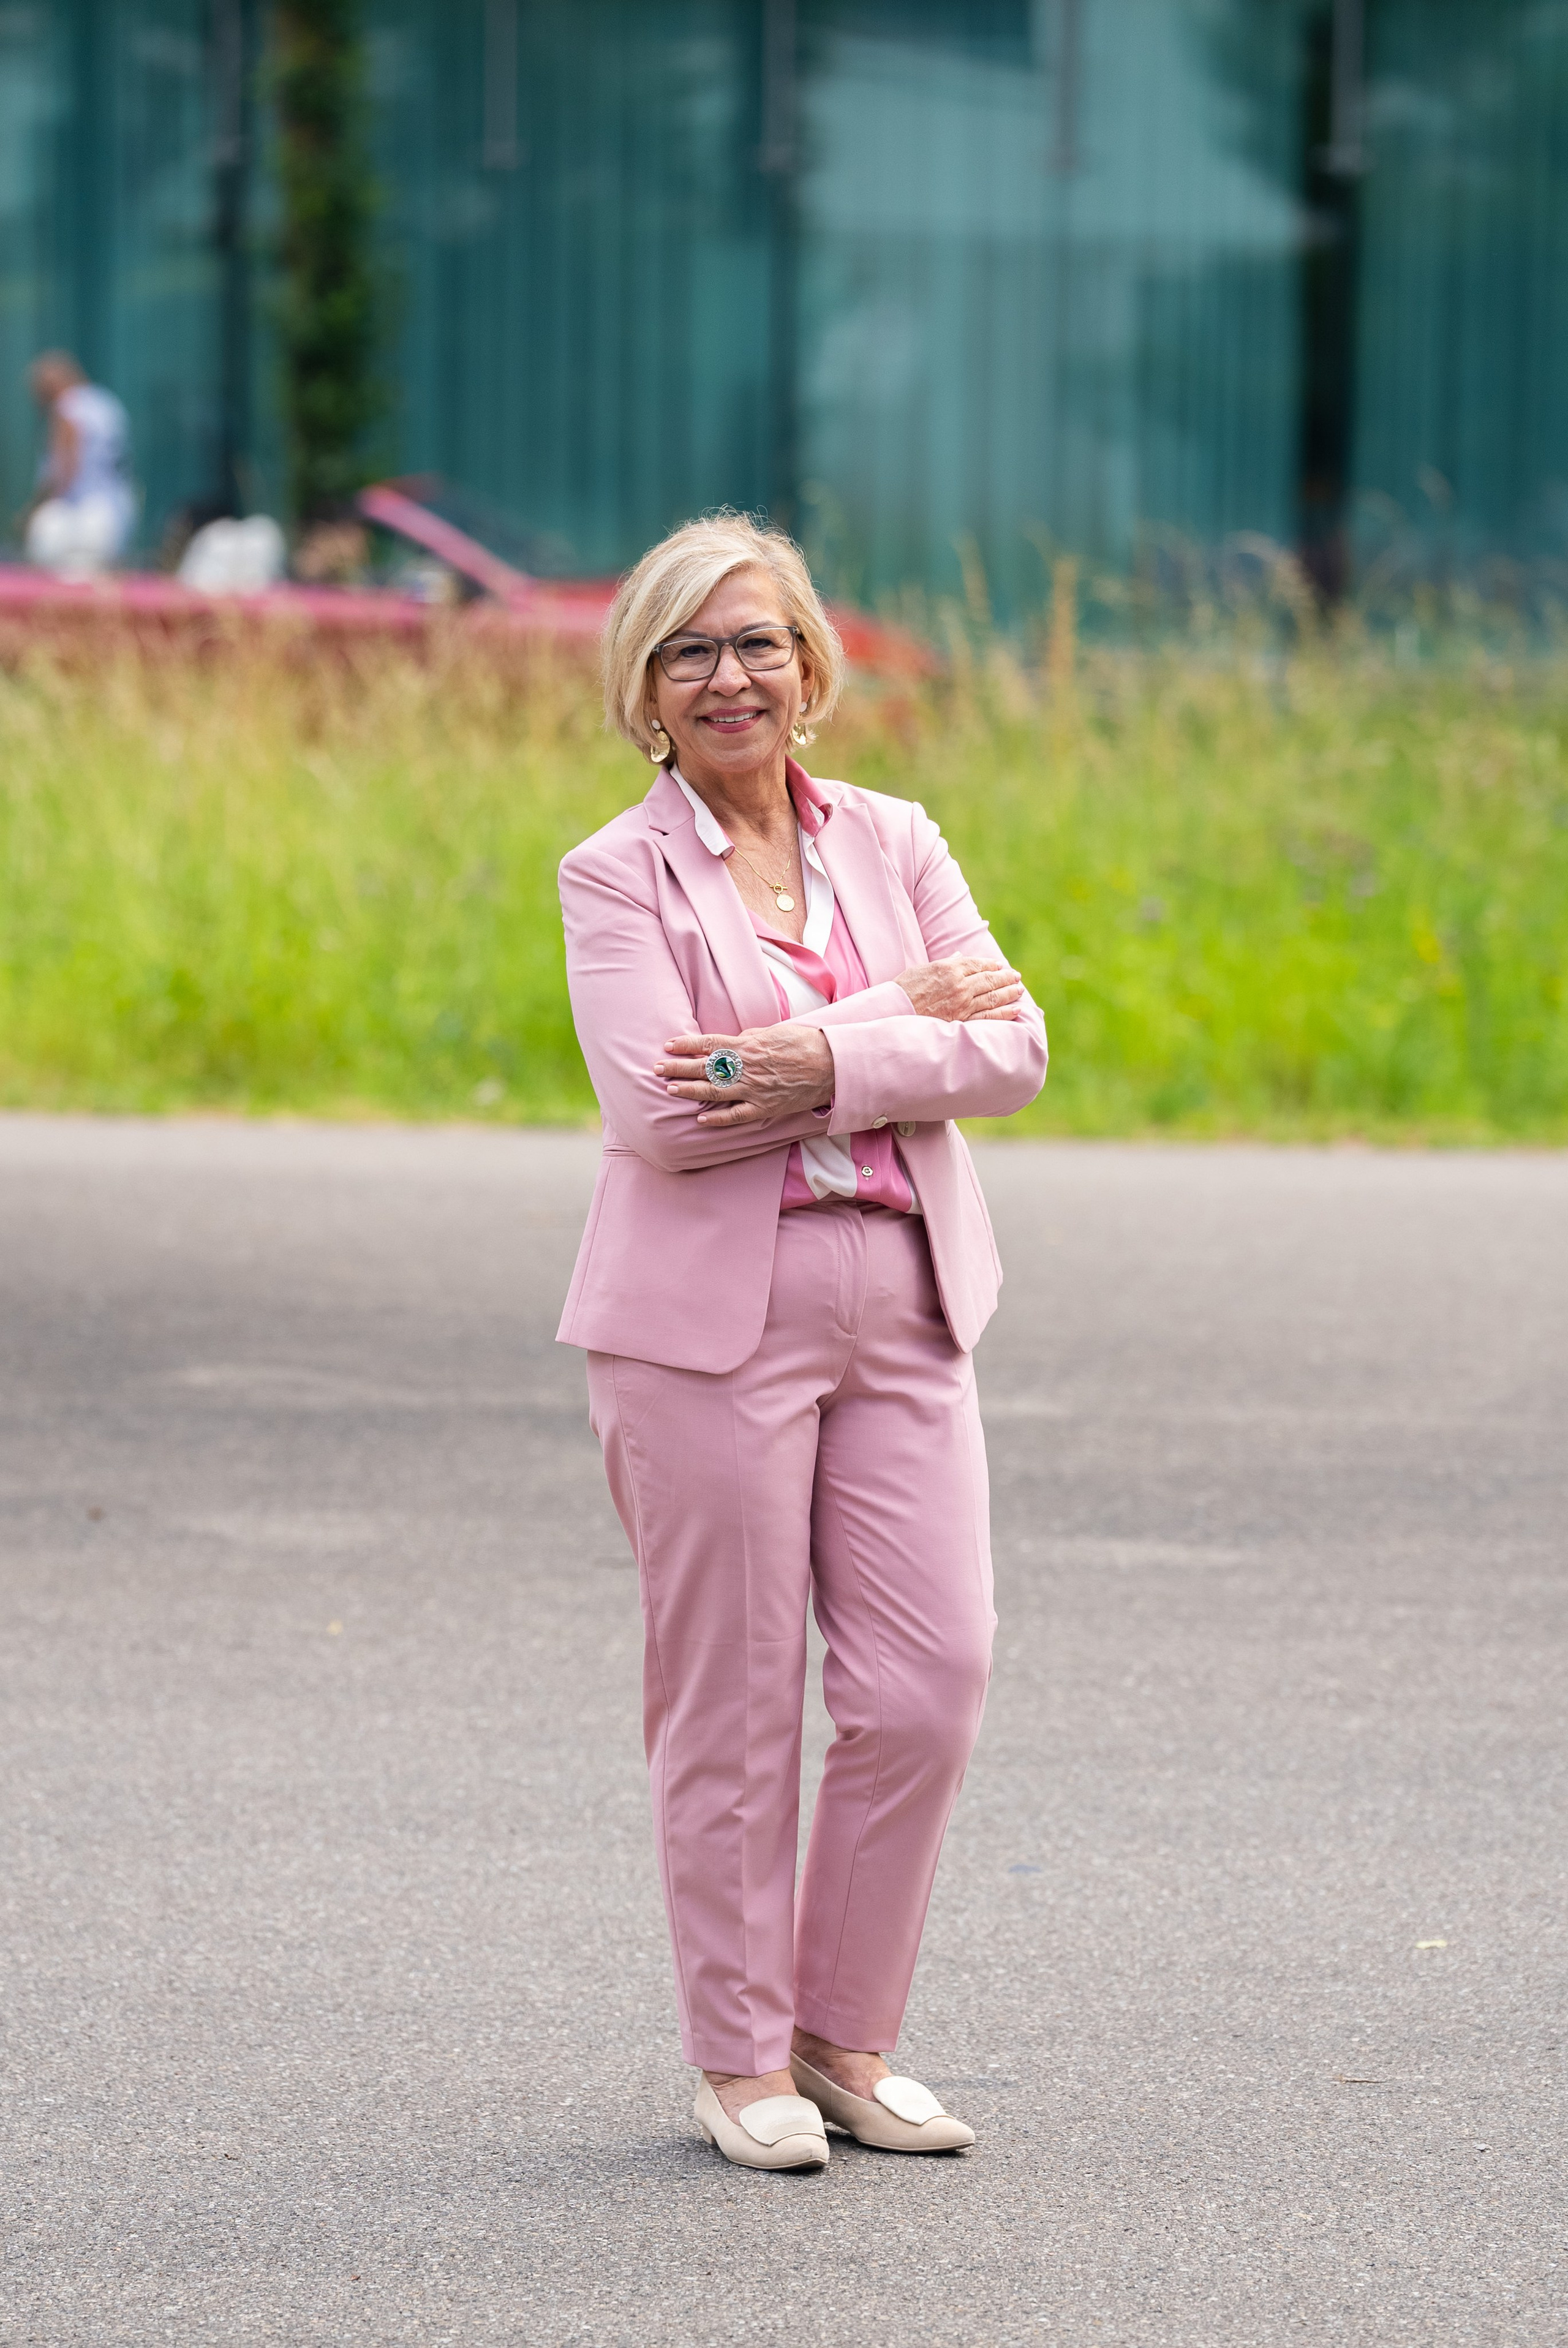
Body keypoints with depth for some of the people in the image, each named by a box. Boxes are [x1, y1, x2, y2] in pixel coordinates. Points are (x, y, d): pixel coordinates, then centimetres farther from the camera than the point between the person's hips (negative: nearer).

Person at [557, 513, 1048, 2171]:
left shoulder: (893, 845, 12)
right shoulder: (617, 877, -1)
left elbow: (1011, 1046, 0)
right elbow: (658, 1113, -14)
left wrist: (820, 1065, -15)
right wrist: (904, 1023, -11)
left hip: (903, 1306, 4)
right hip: (710, 1317, -4)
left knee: (932, 1678, -1)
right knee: (731, 1703, 0)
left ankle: (844, 2037, 14)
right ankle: (739, 2061, 12)